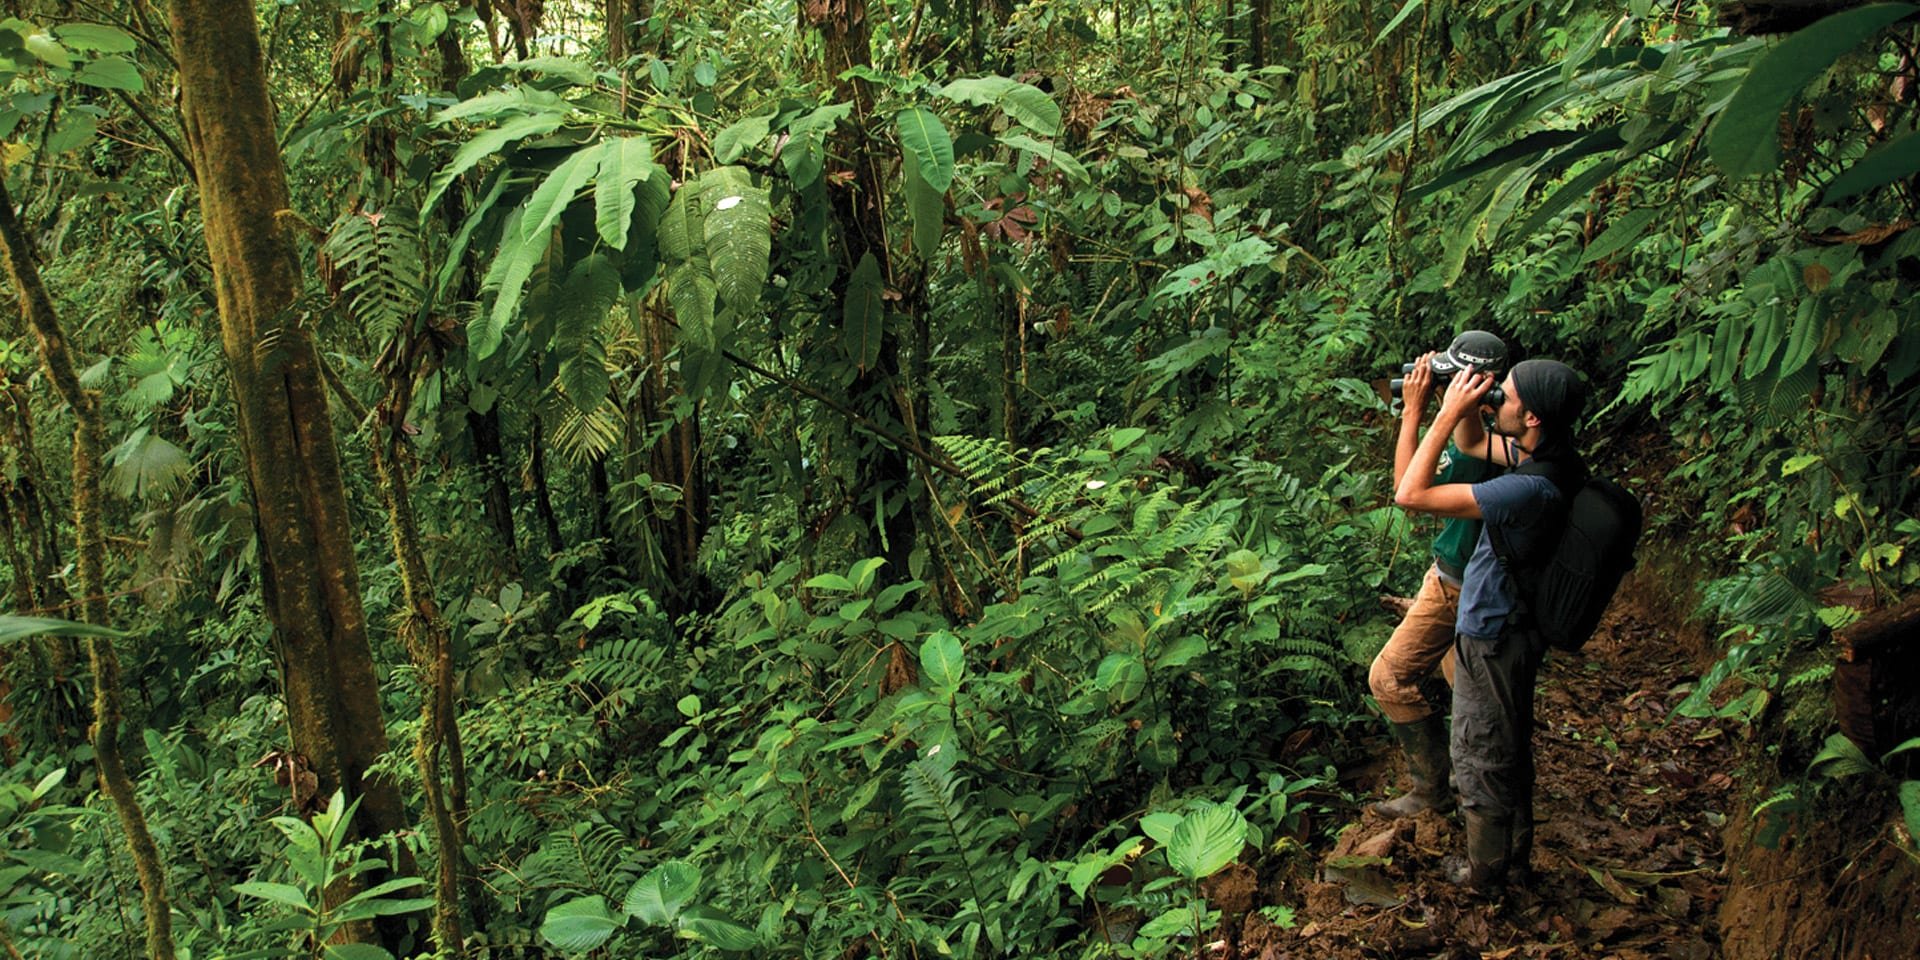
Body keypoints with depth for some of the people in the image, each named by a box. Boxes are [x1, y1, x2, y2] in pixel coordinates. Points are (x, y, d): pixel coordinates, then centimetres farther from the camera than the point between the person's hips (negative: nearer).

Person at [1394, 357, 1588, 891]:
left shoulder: (1530, 488, -35)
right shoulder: (1550, 456, -7)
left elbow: (1410, 495, -34)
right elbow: (1471, 444, 11)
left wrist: (1448, 413, -29)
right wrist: (1463, 406, -9)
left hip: (1491, 638, -9)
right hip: (1518, 625, 9)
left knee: (1480, 758, 11)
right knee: (1512, 746, 25)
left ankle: (1484, 872, 30)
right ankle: (1517, 854, 43)